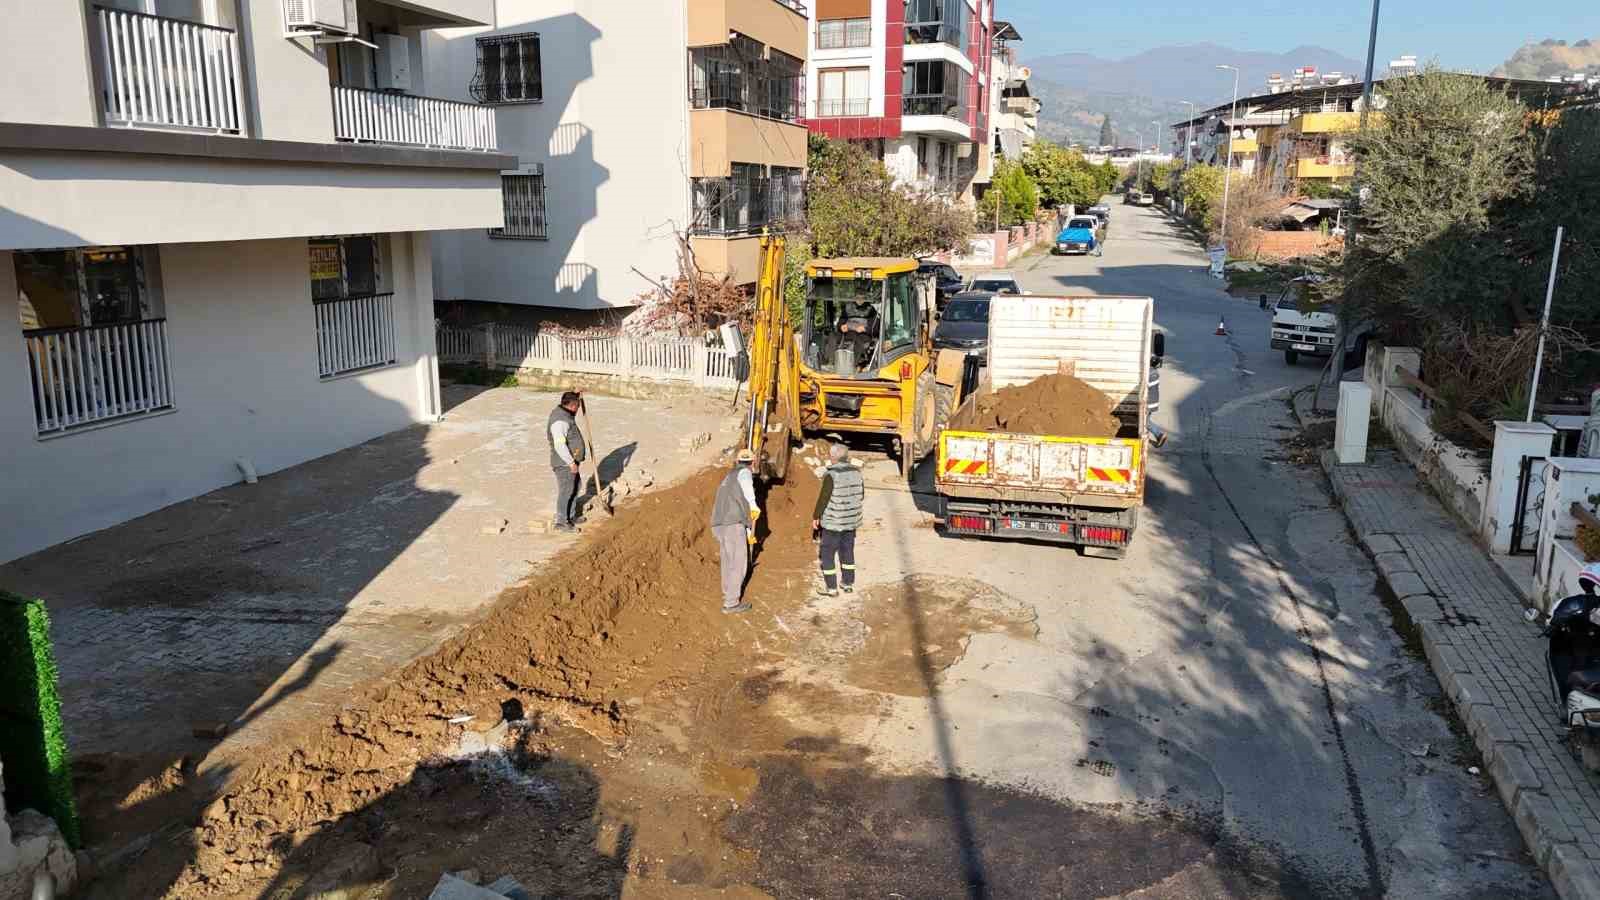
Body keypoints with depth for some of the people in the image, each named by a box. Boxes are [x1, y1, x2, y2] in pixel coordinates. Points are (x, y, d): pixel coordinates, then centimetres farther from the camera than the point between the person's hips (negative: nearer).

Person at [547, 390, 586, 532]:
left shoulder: (563, 412, 6)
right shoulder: (559, 421, -25)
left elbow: (572, 414, 31)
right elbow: (559, 445, -30)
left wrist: (577, 397, 15)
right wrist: (571, 462, -26)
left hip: (570, 461, 10)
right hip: (564, 464, -10)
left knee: (574, 488, 20)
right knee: (565, 491, -1)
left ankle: (572, 516, 33)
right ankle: (561, 522, 9)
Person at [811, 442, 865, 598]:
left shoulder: (831, 475, -21)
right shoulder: (856, 472, -2)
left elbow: (823, 498, -17)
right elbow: (861, 495, 8)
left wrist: (815, 516, -4)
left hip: (833, 522, -6)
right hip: (852, 520, 6)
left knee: (827, 554, 7)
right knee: (847, 552, 20)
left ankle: (832, 588, 11)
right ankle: (849, 584, 29)